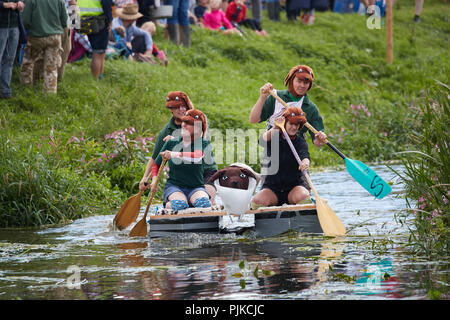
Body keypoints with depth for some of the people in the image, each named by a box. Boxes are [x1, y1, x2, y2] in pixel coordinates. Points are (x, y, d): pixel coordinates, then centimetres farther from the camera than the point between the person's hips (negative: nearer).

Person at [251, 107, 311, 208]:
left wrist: (305, 163, -45)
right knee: (257, 201, -27)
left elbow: (304, 155, -19)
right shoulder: (274, 137, 3)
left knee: (303, 197, -34)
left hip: (295, 185, -1)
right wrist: (274, 129, -42)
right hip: (272, 186, 1)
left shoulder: (300, 142, 3)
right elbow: (263, 141, -22)